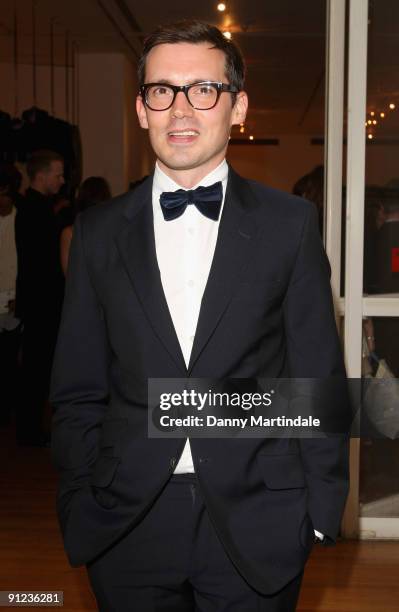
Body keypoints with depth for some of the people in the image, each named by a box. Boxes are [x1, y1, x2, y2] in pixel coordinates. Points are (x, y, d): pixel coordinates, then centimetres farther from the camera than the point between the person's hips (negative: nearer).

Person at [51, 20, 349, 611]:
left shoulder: (291, 223, -2)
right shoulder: (99, 231, 2)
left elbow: (319, 378, 0)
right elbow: (77, 391, 5)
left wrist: (322, 508, -2)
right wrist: (78, 509, 2)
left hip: (256, 528, -1)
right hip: (128, 531, 2)